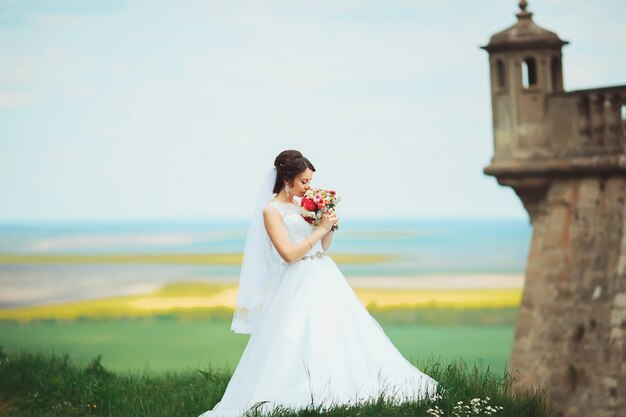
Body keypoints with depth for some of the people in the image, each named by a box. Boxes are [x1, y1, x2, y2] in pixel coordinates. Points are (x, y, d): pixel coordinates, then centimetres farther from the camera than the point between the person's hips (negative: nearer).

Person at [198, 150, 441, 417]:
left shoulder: (303, 205, 14)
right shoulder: (271, 211, -8)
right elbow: (289, 254, -18)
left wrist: (330, 227, 2)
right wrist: (321, 228, -13)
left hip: (326, 279, 8)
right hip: (300, 286, -8)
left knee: (339, 334, 5)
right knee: (298, 345, -12)